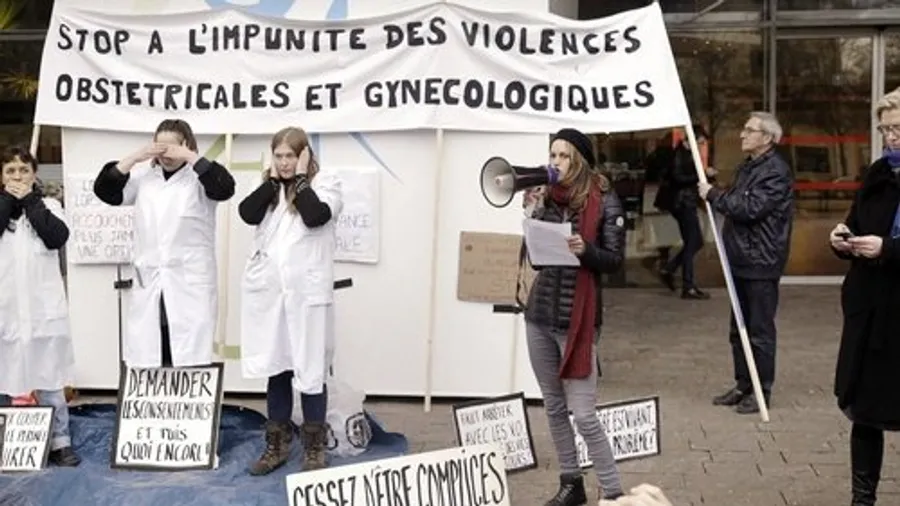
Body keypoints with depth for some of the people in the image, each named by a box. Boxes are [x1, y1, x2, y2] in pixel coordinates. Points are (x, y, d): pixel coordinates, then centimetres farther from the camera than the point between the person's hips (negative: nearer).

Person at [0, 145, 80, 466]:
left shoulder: (48, 206, 9)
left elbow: (58, 237, -10)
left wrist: (29, 201, -6)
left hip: (43, 305, -1)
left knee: (49, 378, 1)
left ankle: (59, 443, 5)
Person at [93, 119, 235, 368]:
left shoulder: (199, 178, 1)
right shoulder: (144, 177, 12)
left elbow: (225, 187, -17)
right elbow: (104, 189, 8)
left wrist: (191, 157, -15)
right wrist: (134, 158, -2)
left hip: (191, 283, -4)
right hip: (149, 283, 4)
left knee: (189, 362, -5)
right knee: (146, 359, 4)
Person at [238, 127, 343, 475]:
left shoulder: (325, 183, 0)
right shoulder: (269, 188, 13)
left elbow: (316, 216, -19)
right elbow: (247, 214, -4)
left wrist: (299, 179, -8)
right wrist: (274, 179, -3)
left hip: (306, 292, -4)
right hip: (268, 291, 5)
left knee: (309, 370, 0)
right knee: (275, 367, 11)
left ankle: (314, 448, 11)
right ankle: (277, 445, 21)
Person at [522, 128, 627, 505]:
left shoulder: (604, 202, -7)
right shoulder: (547, 197, 6)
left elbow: (615, 260, -8)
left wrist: (585, 250, -26)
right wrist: (532, 214, -8)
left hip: (577, 318, -6)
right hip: (539, 314, 6)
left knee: (584, 415, -7)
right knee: (554, 407, 14)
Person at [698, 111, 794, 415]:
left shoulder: (776, 171, -14)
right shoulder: (747, 167, 16)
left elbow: (750, 207, -22)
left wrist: (713, 195, -14)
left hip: (761, 263, -9)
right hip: (740, 260, 9)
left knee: (760, 331, -1)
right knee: (739, 329, 15)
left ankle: (762, 390, 8)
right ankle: (743, 384, 25)